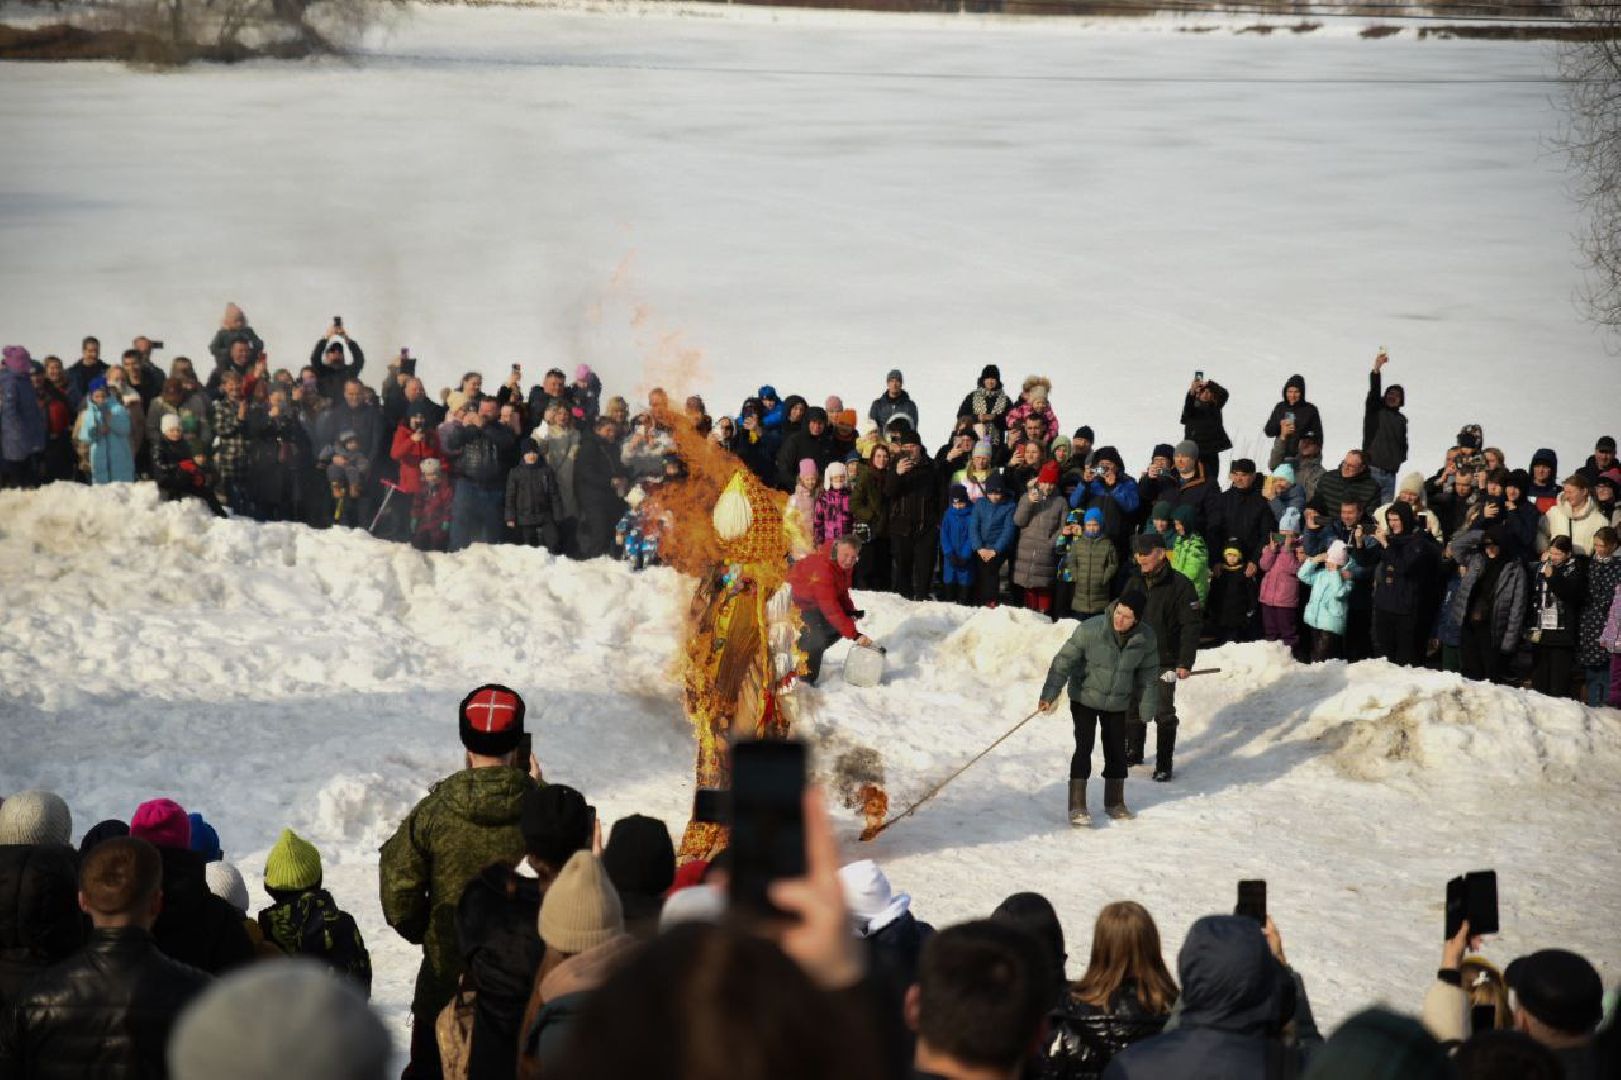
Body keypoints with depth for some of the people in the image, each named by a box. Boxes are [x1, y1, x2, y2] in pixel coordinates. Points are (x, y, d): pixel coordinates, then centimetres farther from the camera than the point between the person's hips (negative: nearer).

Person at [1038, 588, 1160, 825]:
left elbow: (1148, 675, 0)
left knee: (1116, 751, 11)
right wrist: (1049, 695, -25)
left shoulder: (1146, 638, -14)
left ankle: (1115, 802, 28)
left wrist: (1147, 711, 5)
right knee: (1084, 748, -10)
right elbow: (1065, 660, -20)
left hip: (1118, 703, 3)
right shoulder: (1090, 630, -25)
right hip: (1085, 699, -3)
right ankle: (1077, 806, -5)